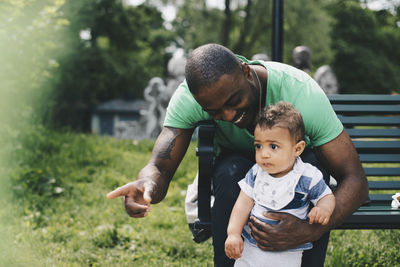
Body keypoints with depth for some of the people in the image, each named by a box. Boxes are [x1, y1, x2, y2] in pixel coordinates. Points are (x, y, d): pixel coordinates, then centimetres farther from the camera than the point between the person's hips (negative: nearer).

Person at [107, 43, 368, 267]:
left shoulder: (300, 91, -35)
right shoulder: (188, 98, -29)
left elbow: (356, 180, -34)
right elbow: (160, 166, -31)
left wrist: (312, 230, -54)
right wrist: (148, 183, -59)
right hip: (239, 159, 1)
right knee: (230, 173, -35)